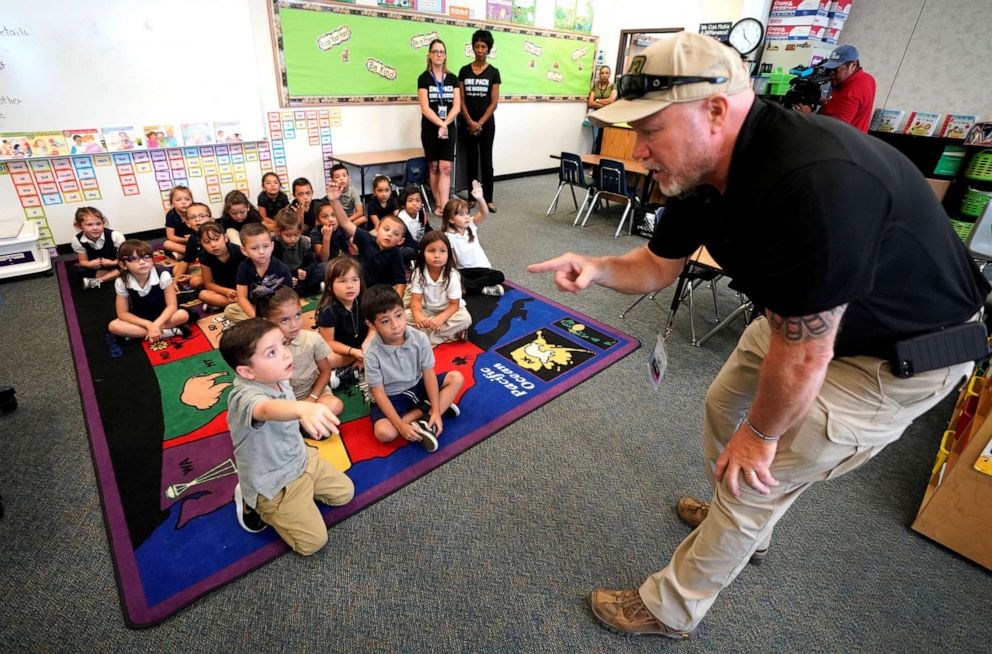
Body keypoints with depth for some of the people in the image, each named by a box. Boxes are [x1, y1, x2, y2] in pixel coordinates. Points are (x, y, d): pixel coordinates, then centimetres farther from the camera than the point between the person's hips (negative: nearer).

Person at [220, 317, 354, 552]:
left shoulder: (278, 379, -9)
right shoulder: (245, 396, -35)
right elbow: (267, 409, -62)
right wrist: (303, 408, -79)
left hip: (301, 459, 7)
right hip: (272, 483, -7)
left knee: (345, 492, 15)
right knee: (314, 541, -3)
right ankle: (253, 503, 12)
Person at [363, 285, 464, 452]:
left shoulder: (419, 339, -17)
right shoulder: (372, 354, -24)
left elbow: (428, 374, -11)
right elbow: (379, 393, -18)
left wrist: (436, 411, -18)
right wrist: (401, 425, -26)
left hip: (418, 386, 4)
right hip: (392, 397, -3)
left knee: (456, 378, -13)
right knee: (383, 432, -31)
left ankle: (426, 420, -21)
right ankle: (425, 410, -13)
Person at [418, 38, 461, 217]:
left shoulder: (452, 79, 7)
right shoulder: (424, 78, -1)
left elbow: (457, 106, -2)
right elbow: (425, 108, -11)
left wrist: (445, 124, -16)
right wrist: (441, 124, -22)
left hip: (449, 128, 2)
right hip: (430, 129, -2)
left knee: (445, 168, -7)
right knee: (433, 167, 5)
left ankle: (444, 207, -12)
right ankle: (438, 204, 12)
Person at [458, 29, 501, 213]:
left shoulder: (493, 72, 1)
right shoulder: (464, 71, 5)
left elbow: (494, 102, -3)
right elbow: (461, 100, 2)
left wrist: (480, 123, -11)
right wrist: (470, 122, -10)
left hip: (486, 123, -1)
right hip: (467, 123, 2)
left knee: (486, 160, -2)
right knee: (471, 160, 5)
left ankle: (488, 199, 2)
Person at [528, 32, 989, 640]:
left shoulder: (813, 182, -39)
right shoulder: (700, 171, -12)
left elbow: (801, 358, -31)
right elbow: (659, 265, 2)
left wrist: (761, 434, -14)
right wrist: (598, 268, -18)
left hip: (906, 352, -8)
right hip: (806, 318, 8)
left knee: (750, 477, -4)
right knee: (724, 406, 20)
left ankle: (672, 607, 21)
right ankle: (746, 523, 49)